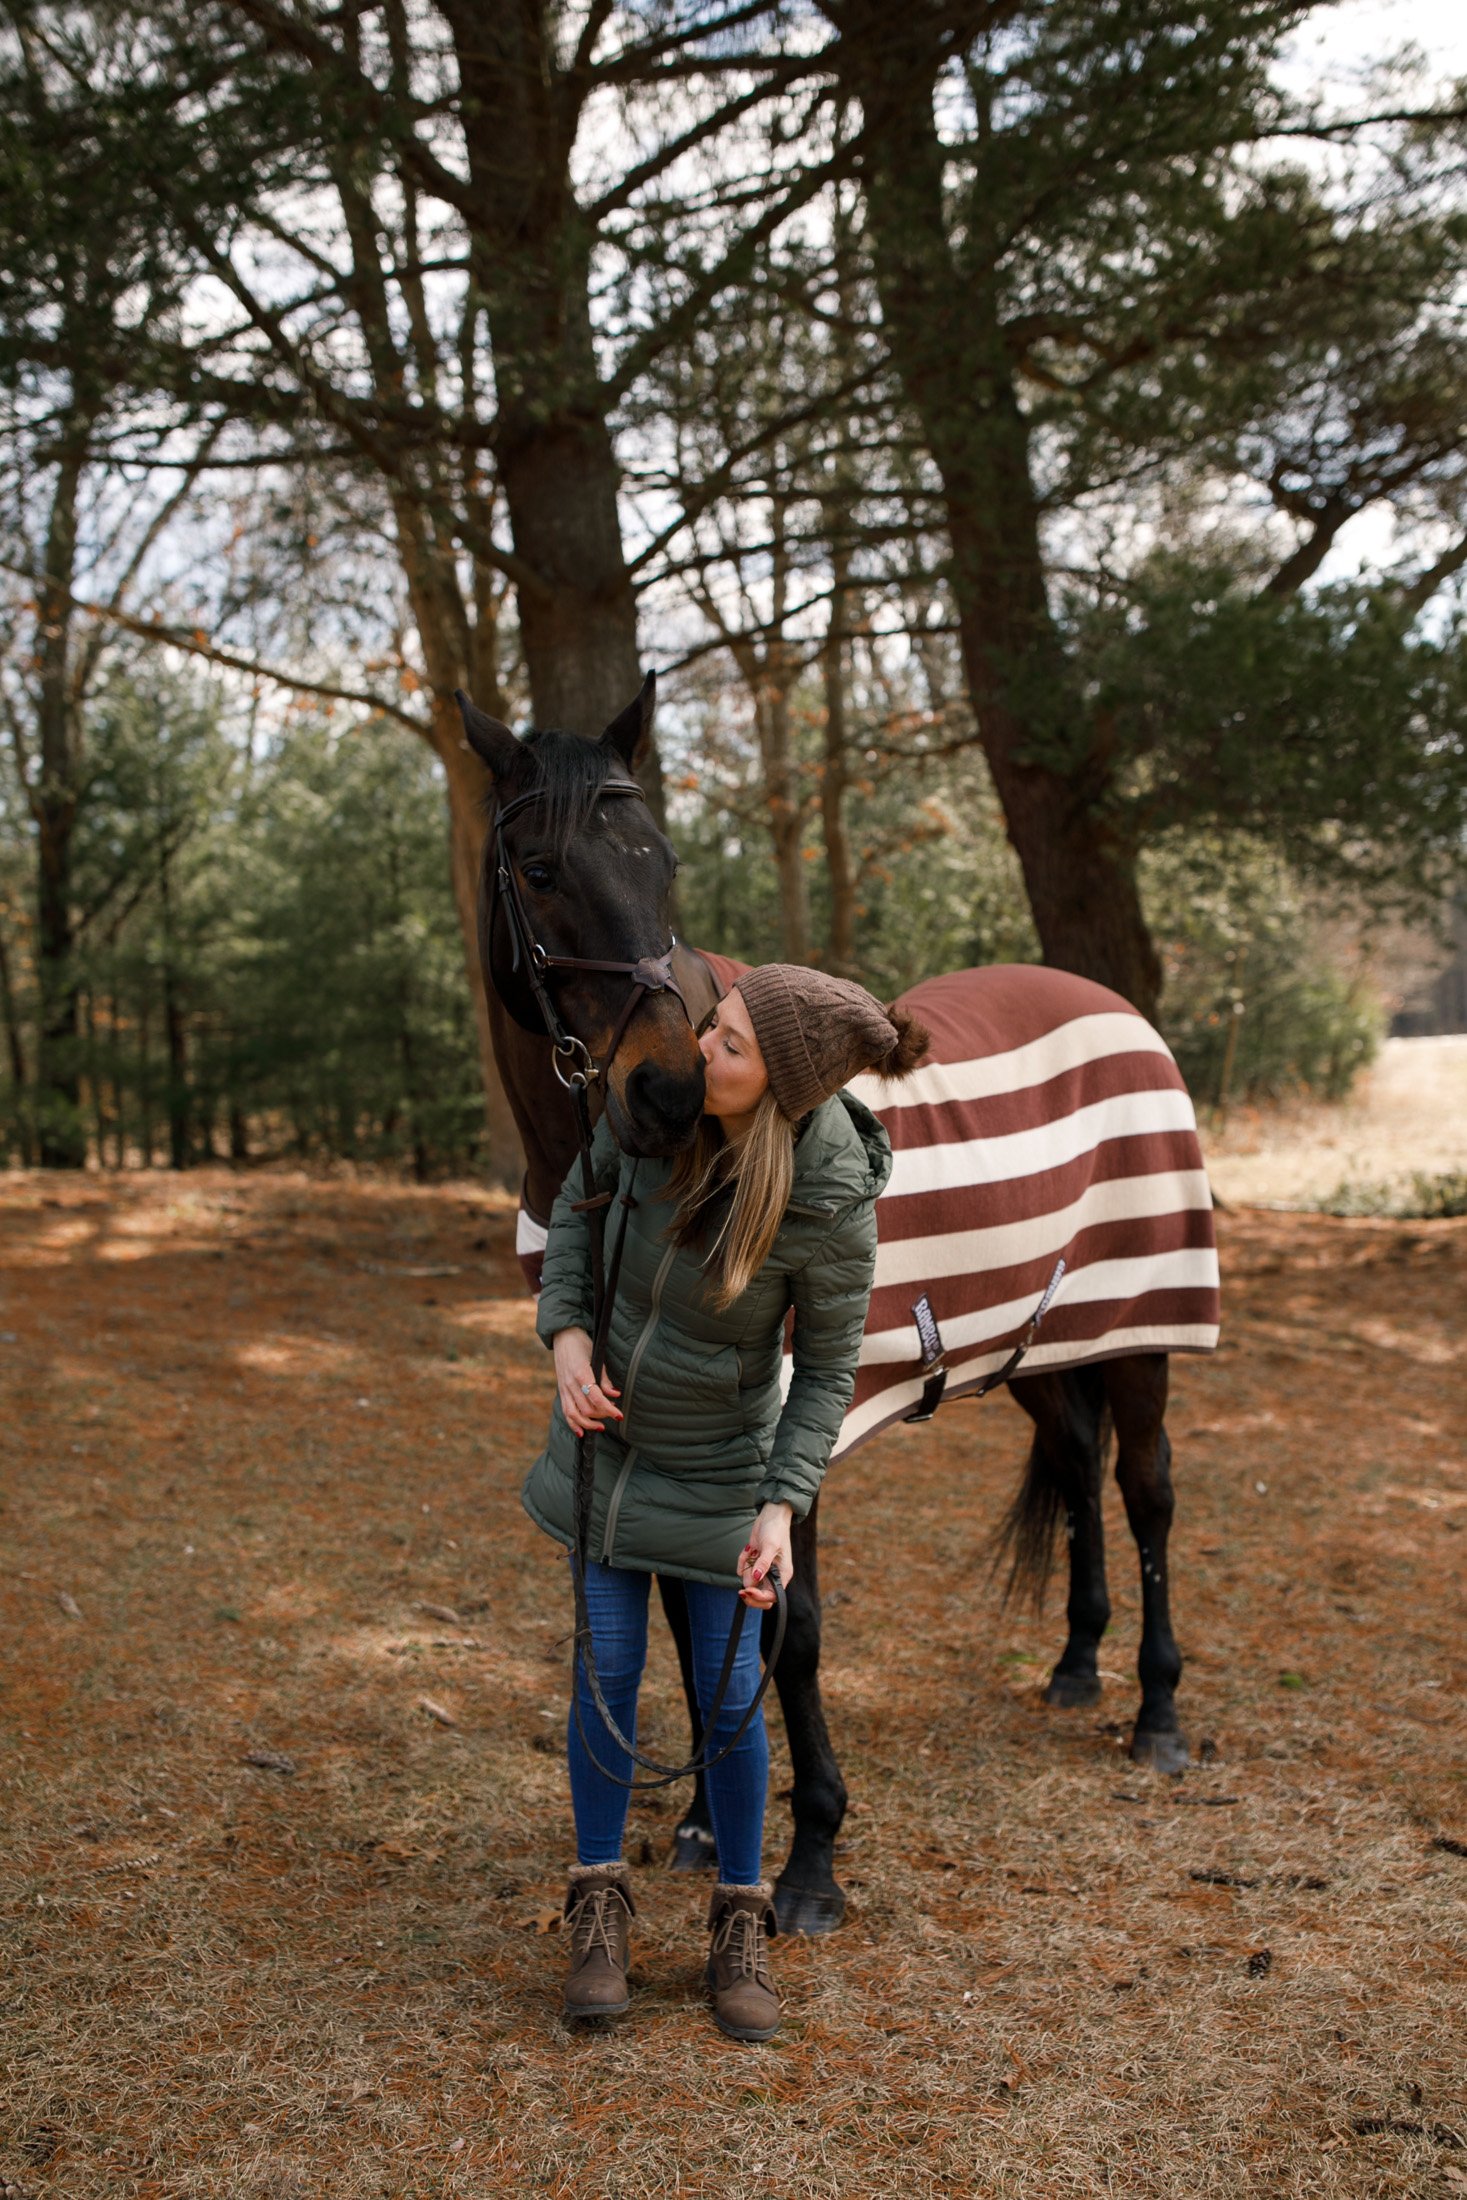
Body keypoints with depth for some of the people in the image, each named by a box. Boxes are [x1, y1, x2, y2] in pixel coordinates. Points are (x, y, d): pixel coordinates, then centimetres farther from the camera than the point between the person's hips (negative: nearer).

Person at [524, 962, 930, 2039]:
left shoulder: (834, 1205, -28)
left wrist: (783, 1509, -23)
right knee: (608, 1670, 7)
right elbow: (582, 1200, -1)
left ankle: (741, 1923, 25)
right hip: (605, 1423, 3)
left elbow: (829, 1369, -14)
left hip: (718, 1459, -3)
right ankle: (600, 1908, 25)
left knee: (730, 1689, 4)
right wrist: (567, 1335, -15)